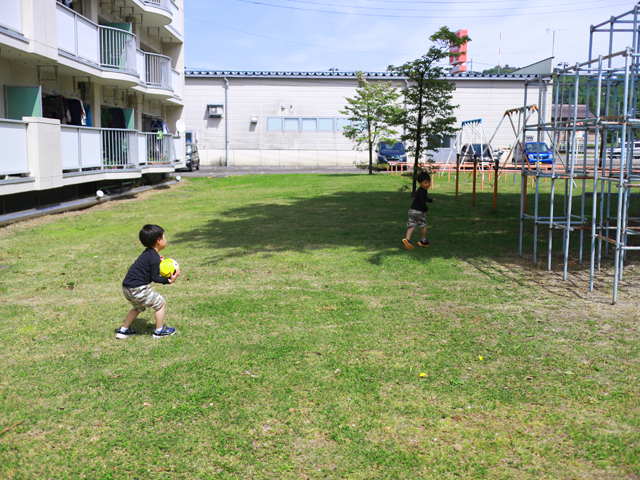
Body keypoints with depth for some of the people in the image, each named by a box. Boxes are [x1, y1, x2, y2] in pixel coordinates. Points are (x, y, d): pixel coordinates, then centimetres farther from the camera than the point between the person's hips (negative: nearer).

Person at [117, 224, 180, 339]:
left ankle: (123, 330, 34)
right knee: (161, 303, 4)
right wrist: (169, 280, -15)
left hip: (127, 288, 10)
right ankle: (159, 331, 14)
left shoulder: (147, 253, 13)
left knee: (138, 307, 31)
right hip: (138, 289, -10)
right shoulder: (154, 257, -15)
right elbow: (154, 278, -15)